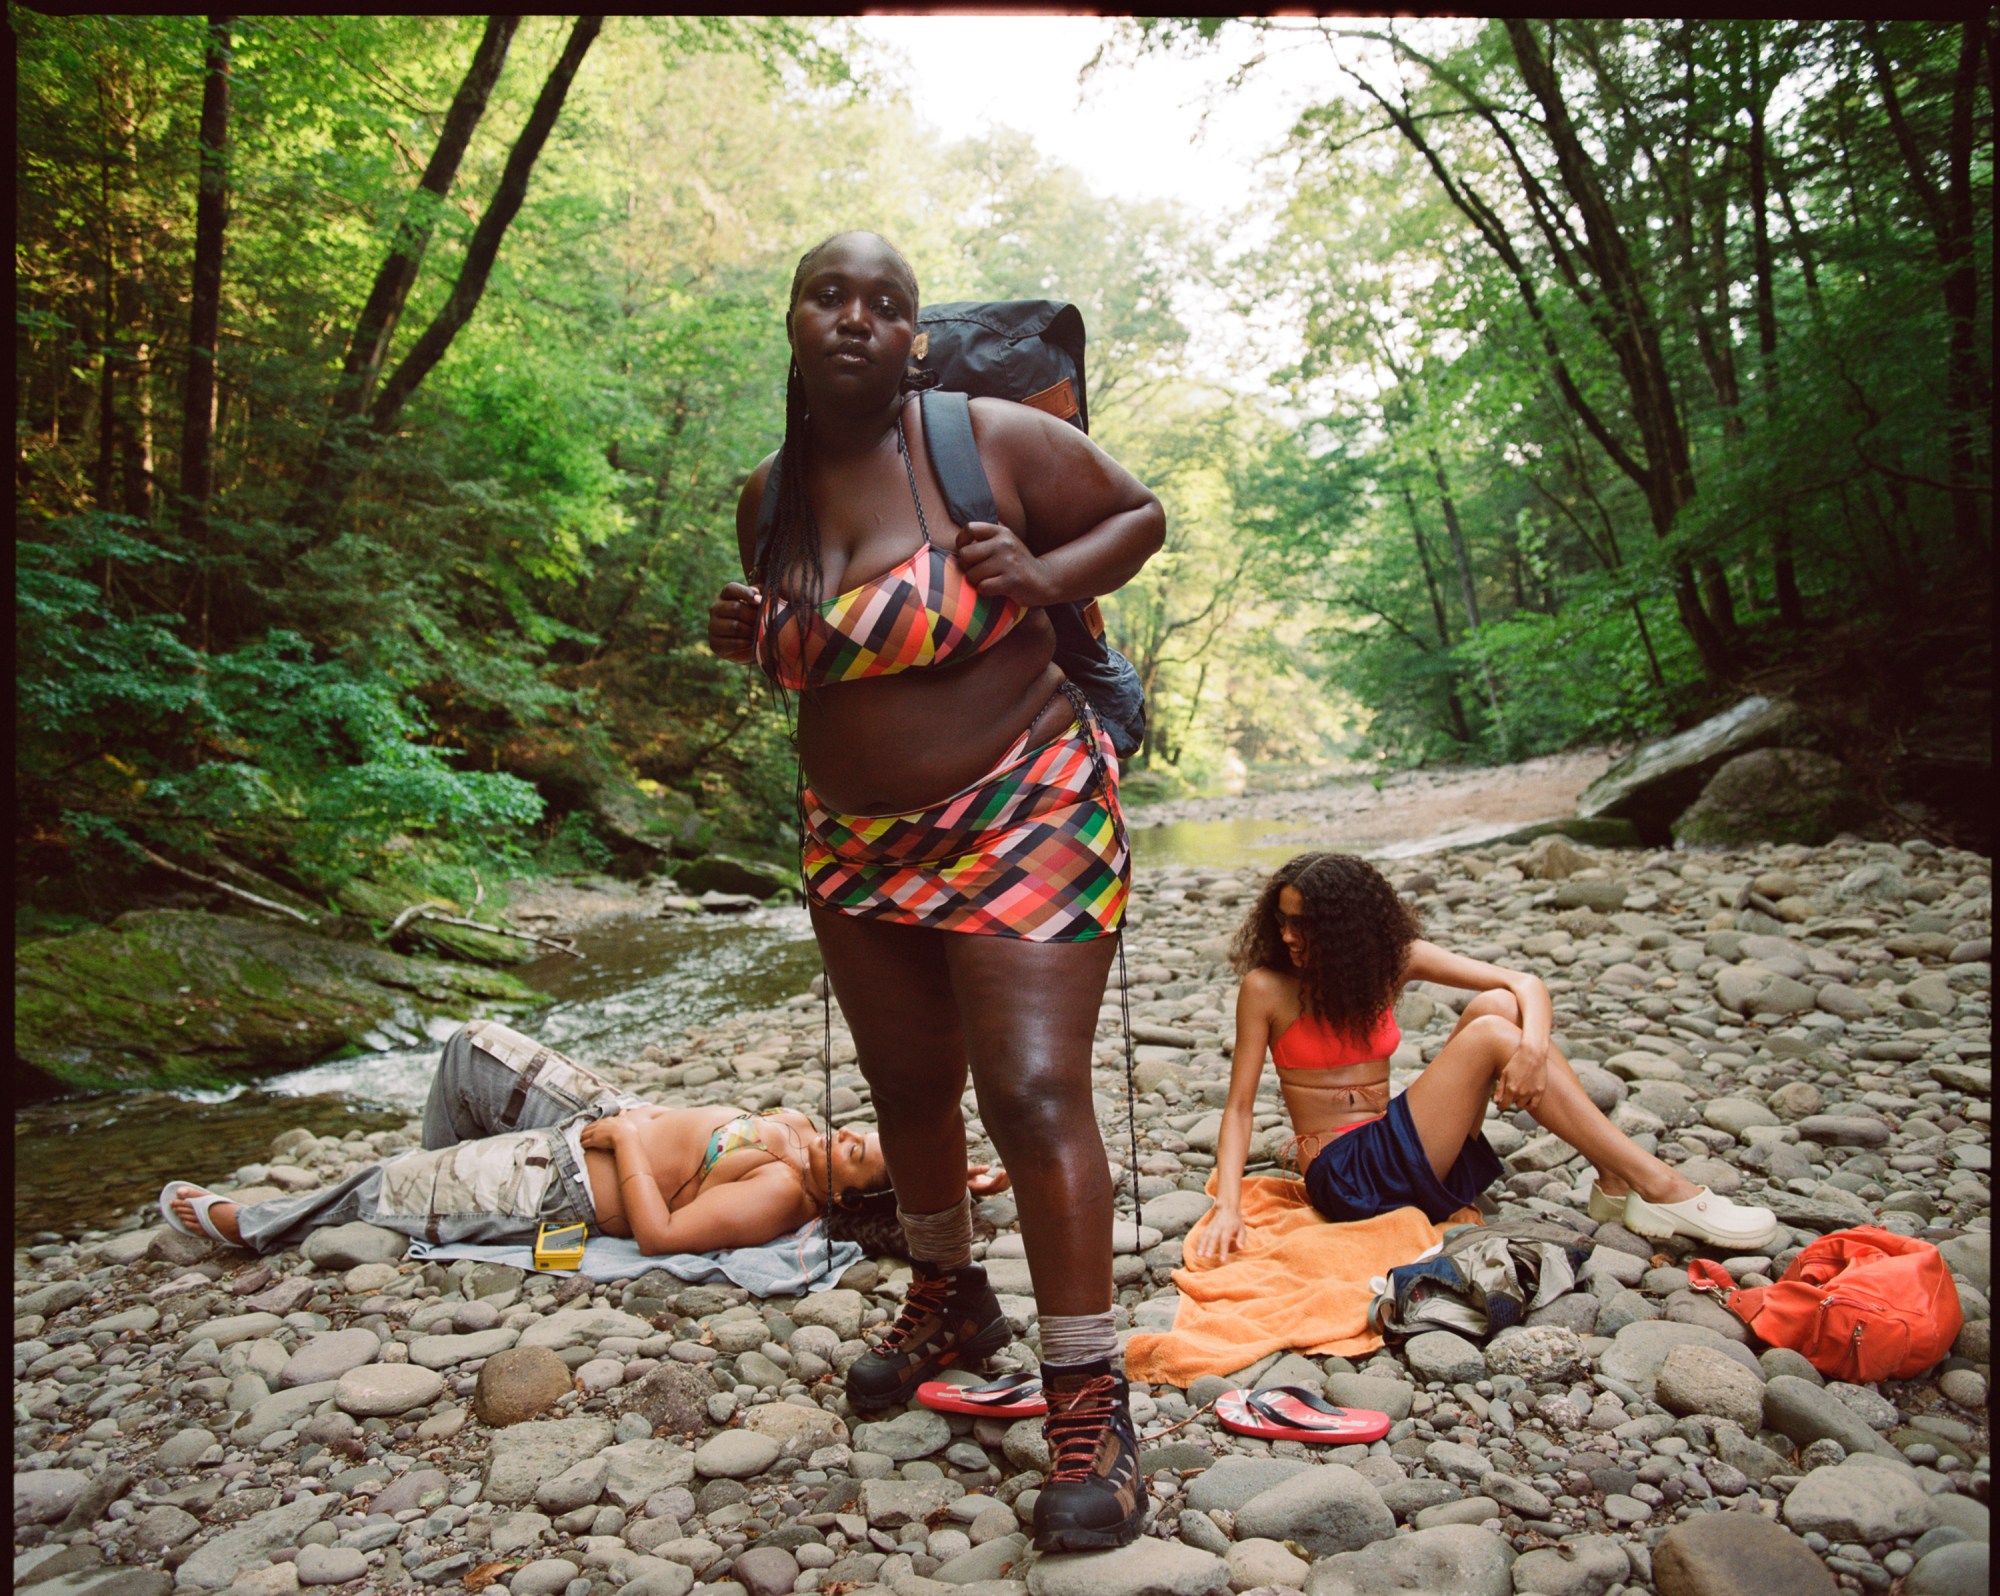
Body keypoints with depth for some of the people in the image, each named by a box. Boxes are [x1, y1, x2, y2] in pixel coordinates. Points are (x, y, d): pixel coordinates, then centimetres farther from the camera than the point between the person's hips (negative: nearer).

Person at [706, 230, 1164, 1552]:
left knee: (1033, 1096, -12)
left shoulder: (992, 440, -11)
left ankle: (1090, 1403, 1)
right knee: (907, 1085, 16)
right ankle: (952, 1301, 40)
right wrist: (742, 640, -4)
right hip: (856, 838, 6)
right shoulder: (769, 497, 5)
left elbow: (1140, 514, -1)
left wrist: (1041, 576, -20)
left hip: (1022, 821, -6)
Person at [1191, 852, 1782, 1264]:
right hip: (1346, 1178, -5)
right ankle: (1661, 1188, -17)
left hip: (1394, 1147, 5)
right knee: (1489, 1036, -22)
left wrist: (1534, 1048, -25)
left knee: (1496, 1005, -14)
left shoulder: (1390, 960, 3)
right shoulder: (1267, 987, -6)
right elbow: (1239, 1107, -8)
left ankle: (1618, 1183, -15)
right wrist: (1228, 1207, -21)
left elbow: (1526, 983, -3)